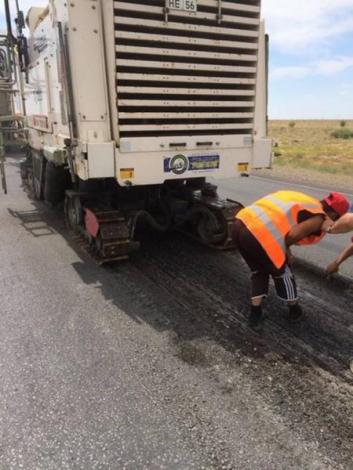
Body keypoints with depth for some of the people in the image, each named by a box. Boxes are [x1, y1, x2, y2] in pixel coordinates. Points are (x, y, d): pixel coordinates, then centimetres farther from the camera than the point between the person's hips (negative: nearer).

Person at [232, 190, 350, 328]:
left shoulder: (300, 199, 29)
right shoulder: (319, 218, 6)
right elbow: (293, 235, -8)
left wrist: (284, 249, 23)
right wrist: (285, 249, 10)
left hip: (240, 223, 7)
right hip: (260, 235, -7)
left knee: (258, 271, 29)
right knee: (282, 272, 21)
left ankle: (255, 314, 28)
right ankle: (295, 310, 42)